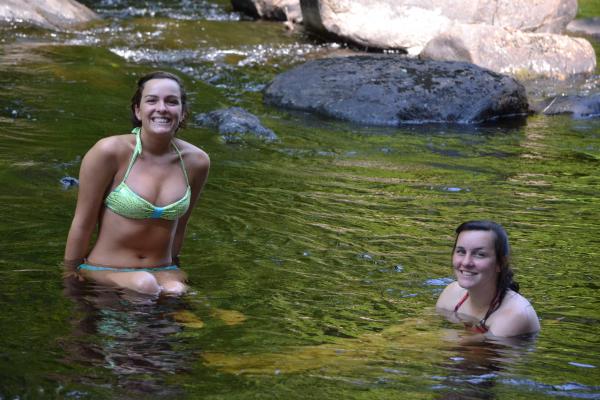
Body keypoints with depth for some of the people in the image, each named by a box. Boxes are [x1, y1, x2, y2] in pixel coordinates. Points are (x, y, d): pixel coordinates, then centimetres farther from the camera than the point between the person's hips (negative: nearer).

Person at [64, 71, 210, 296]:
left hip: (161, 271, 3)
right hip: (104, 270, -3)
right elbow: (83, 223, -5)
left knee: (177, 291, -30)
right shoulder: (110, 152, -13)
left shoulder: (196, 162, -1)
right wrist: (72, 276, 2)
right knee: (144, 285, -33)